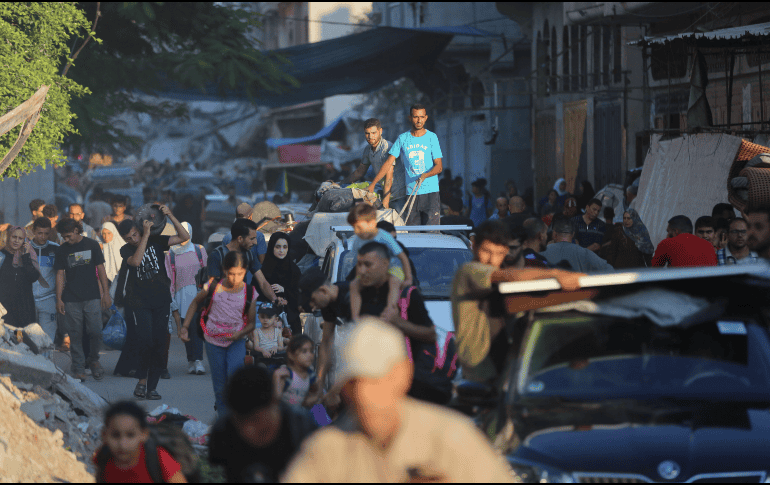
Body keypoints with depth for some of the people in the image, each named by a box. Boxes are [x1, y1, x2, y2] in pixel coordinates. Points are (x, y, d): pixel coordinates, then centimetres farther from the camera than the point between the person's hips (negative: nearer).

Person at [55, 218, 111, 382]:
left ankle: (93, 360, 18)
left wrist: (106, 293, 3)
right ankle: (78, 369, 4)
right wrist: (59, 299, 0)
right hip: (71, 299, 1)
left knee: (95, 331, -7)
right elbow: (60, 274, 7)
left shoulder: (92, 245, 5)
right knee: (75, 334, -2)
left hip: (92, 297, -1)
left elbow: (101, 270, 7)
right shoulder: (62, 250, 7)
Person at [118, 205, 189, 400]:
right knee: (146, 341, -15)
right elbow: (135, 261, -22)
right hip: (140, 302, -2)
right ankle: (142, 381, 1)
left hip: (162, 300, 2)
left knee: (159, 343, 0)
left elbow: (184, 237, -2)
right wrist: (146, 235, -21)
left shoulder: (155, 241, 5)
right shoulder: (126, 250, 1)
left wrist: (170, 216, -13)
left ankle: (152, 386, 8)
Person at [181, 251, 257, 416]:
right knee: (220, 387, 3)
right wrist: (185, 327, 3)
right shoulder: (213, 288, -8)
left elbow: (252, 322, 0)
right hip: (214, 341, 1)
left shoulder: (249, 293, -7)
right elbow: (195, 303, 10)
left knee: (234, 372, -26)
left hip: (237, 341, -1)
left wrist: (240, 333, -21)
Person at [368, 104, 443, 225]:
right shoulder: (402, 139, 8)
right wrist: (372, 184, 0)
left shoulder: (432, 137, 4)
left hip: (431, 193, -2)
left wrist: (425, 175, -21)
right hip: (411, 192, 2)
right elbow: (389, 163, 8)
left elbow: (439, 166, 0)